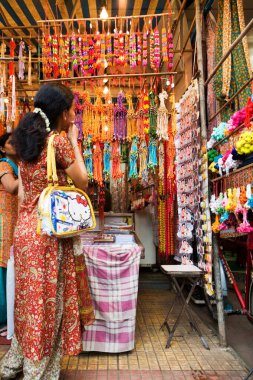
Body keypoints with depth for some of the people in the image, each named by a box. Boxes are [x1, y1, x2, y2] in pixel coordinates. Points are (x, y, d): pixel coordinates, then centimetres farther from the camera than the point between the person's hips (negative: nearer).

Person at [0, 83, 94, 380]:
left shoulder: (27, 141, 10)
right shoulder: (59, 140, -12)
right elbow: (82, 182, -6)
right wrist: (74, 142, 1)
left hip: (25, 229, 8)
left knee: (29, 299, 21)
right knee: (47, 302, 7)